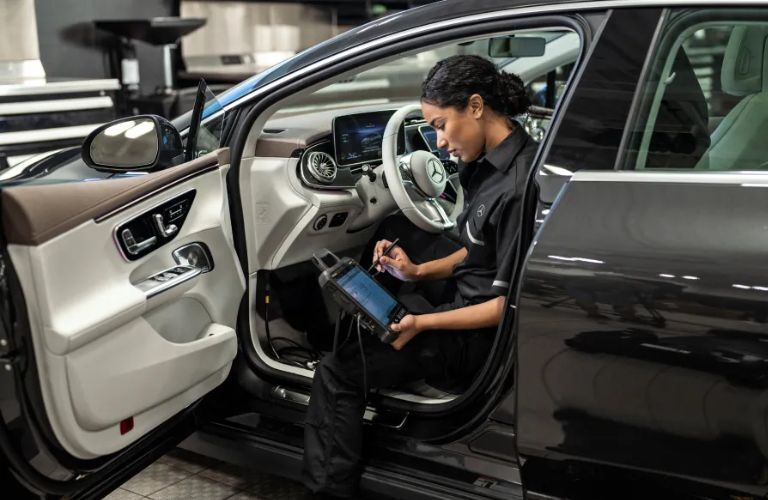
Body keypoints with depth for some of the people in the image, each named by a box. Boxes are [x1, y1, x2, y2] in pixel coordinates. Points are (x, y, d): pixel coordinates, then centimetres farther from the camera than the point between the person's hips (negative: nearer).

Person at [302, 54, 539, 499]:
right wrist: (420, 271, 0)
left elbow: (509, 306, -25)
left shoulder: (520, 187, -29)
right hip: (469, 292, 10)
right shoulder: (494, 159, 0)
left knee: (338, 372, -13)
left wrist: (423, 322, -22)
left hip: (484, 332, -10)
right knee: (396, 232, 26)